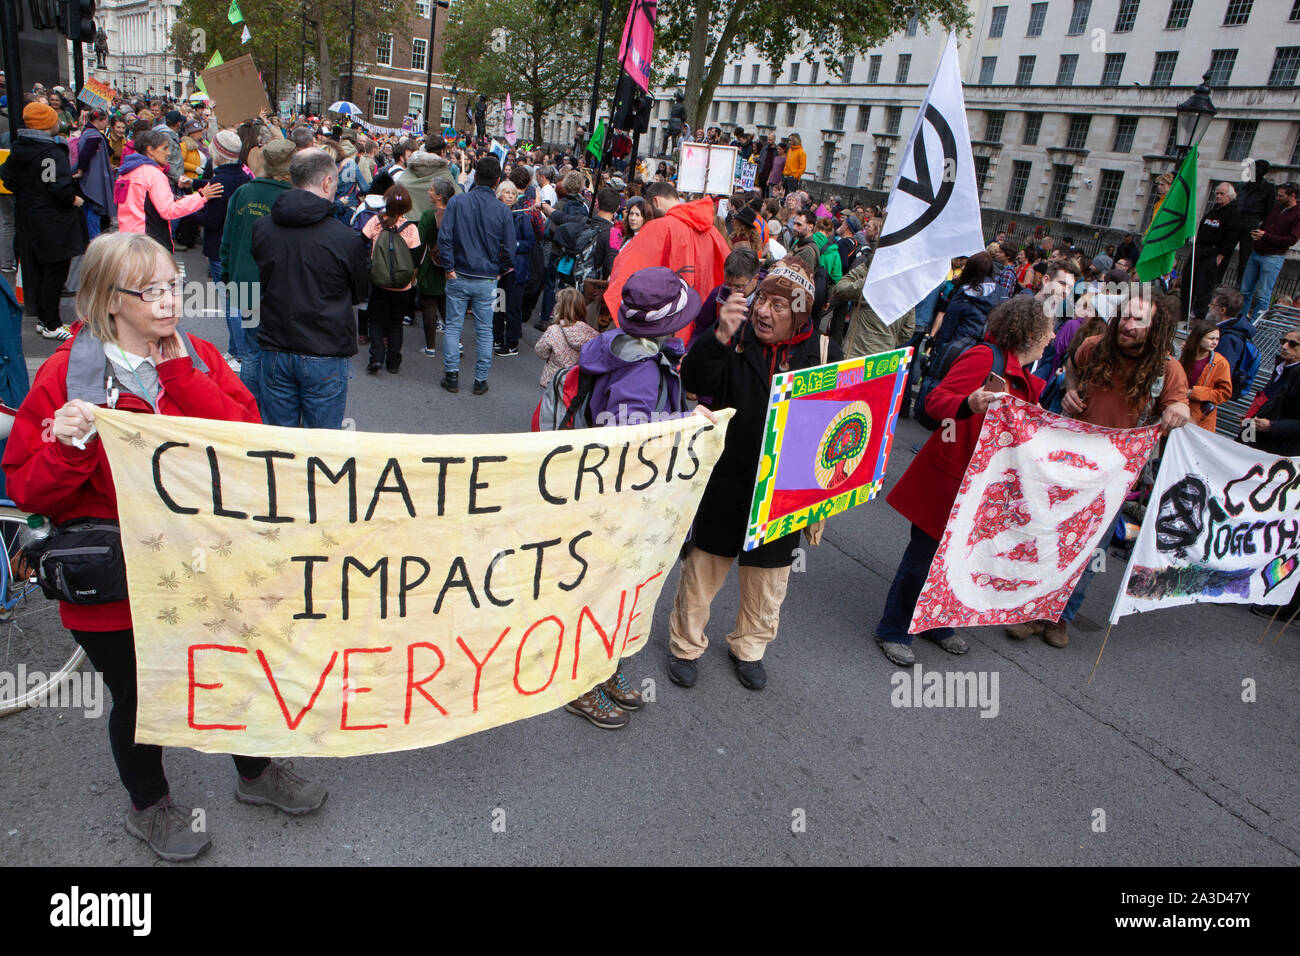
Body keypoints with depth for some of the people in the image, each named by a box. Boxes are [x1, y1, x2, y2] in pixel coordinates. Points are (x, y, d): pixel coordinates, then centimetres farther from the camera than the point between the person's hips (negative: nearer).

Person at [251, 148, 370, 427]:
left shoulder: (260, 229, -2)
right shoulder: (346, 239, -15)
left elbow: (259, 281, 11)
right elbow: (361, 292, 1)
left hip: (275, 351, 4)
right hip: (326, 356, -4)